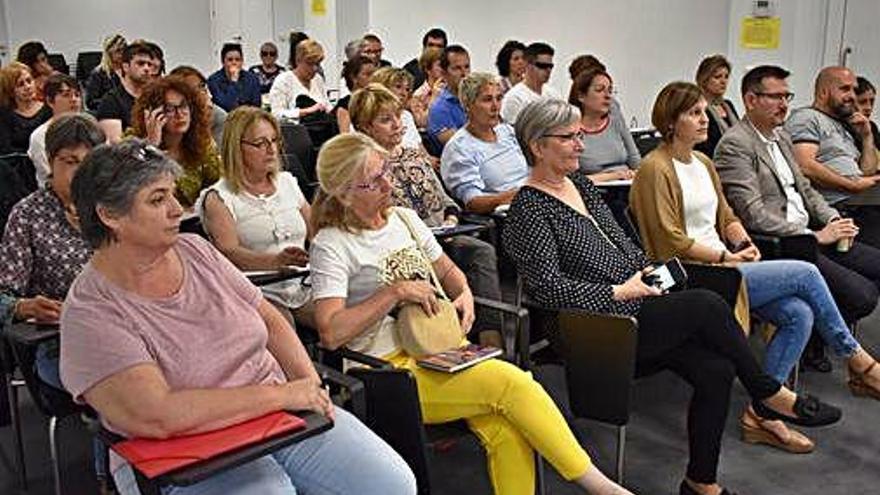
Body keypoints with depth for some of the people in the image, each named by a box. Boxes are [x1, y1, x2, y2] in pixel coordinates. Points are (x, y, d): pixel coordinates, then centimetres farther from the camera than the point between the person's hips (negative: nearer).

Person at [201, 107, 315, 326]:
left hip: (304, 285, 5)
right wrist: (277, 260, -31)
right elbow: (229, 253, -13)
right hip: (260, 293, -5)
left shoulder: (287, 181, 19)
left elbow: (317, 232, 23)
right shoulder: (219, 198, 1)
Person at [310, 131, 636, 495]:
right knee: (514, 383, -23)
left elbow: (447, 270, 28)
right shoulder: (331, 246, -6)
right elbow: (331, 334, -18)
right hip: (393, 368, -6)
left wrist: (464, 294, 5)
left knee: (506, 430, -22)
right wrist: (395, 292, -17)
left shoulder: (405, 219, 13)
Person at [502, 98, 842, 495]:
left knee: (715, 370, -12)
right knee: (707, 305, -21)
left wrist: (648, 269, 6)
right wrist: (618, 292, -16)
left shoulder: (580, 184, 17)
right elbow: (548, 286, -17)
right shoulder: (529, 209, -9)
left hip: (634, 312, 8)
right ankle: (768, 395, 2)